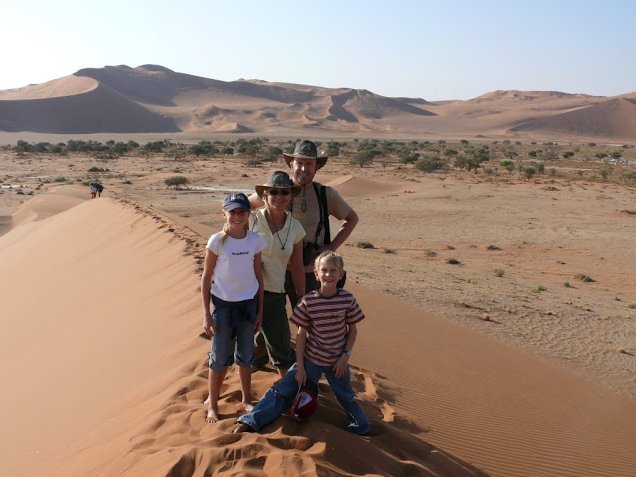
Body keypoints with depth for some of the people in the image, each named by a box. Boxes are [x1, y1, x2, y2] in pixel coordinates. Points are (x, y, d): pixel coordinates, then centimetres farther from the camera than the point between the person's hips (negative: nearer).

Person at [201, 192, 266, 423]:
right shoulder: (217, 241, -11)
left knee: (246, 356, 15)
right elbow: (206, 277, -6)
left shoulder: (255, 240, -3)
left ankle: (246, 399, 32)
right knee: (220, 358, 6)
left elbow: (258, 274, 6)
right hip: (223, 304, -3)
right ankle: (212, 405, 23)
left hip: (248, 303, 3)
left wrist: (260, 309, 6)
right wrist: (206, 314, -8)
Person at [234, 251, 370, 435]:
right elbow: (301, 334, -7)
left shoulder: (348, 299, -11)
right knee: (282, 390, -1)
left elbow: (353, 330, 1)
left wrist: (346, 355, -7)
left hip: (337, 361, 1)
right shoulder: (308, 302, -13)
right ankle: (250, 422, 3)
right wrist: (300, 367, -8)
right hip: (311, 358, 0)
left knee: (347, 397, 16)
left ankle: (362, 428, 38)